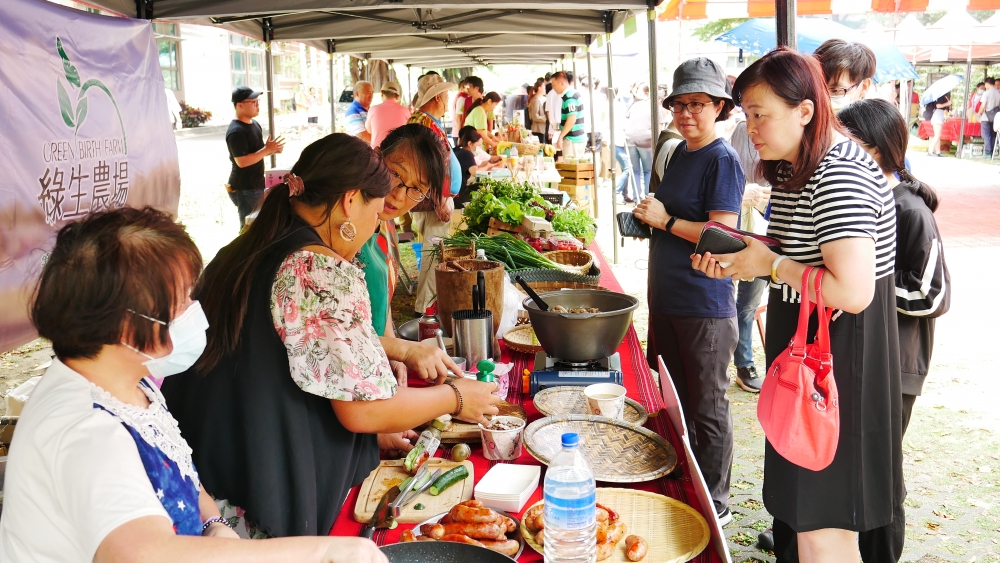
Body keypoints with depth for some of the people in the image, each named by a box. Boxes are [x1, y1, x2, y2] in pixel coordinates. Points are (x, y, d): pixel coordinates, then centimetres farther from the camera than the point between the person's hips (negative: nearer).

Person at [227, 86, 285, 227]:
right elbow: (242, 161, -27)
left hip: (257, 185, 10)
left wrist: (272, 150, 1)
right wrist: (267, 149, -24)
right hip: (244, 189, -10)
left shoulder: (255, 124, 10)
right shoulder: (236, 131, -20)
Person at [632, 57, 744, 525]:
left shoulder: (723, 160, -13)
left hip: (705, 306, -8)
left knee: (707, 408, 3)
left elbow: (723, 234, -21)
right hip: (668, 299, 9)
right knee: (677, 400, 18)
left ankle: (716, 505, 18)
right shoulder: (679, 153, 12)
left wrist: (667, 221, -17)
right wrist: (646, 218, 7)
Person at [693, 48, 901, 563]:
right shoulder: (792, 172, 10)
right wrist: (741, 263, 4)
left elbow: (852, 291, -31)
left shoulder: (840, 177, -22)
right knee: (796, 514, 20)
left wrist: (770, 264, -20)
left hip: (839, 372, -10)